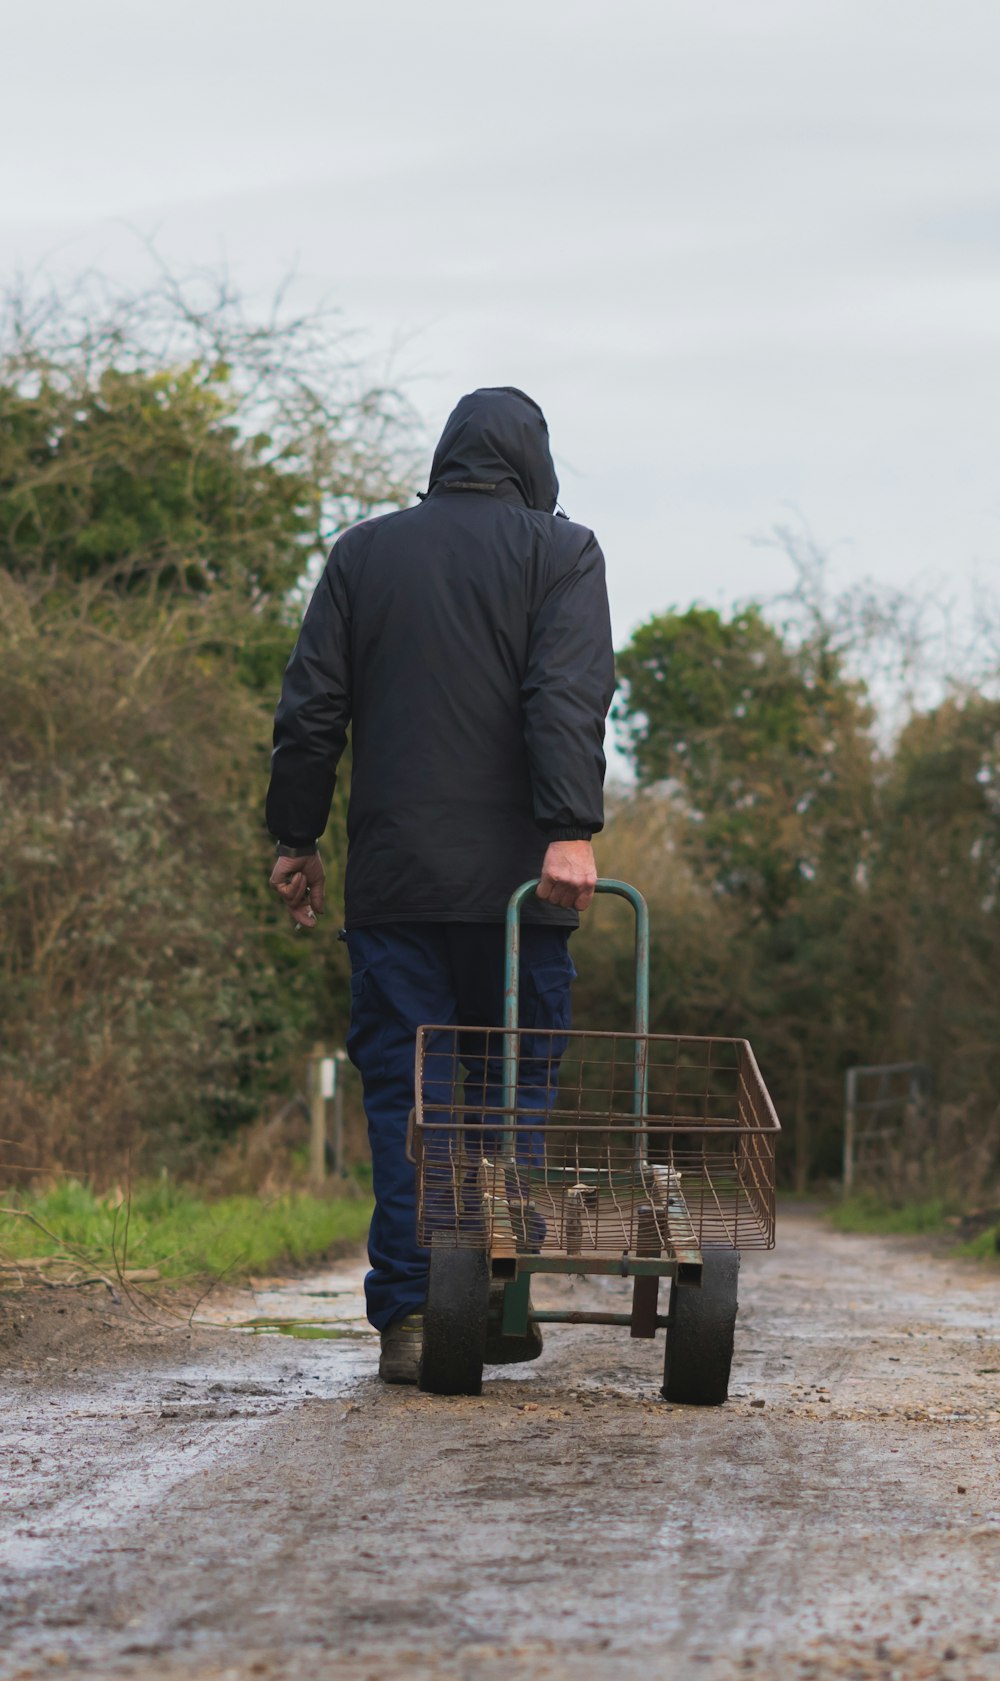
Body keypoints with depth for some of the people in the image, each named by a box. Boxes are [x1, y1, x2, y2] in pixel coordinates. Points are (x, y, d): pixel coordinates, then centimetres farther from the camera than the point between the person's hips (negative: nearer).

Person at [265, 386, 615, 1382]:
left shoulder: (363, 553, 12)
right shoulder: (558, 550, 3)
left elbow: (309, 711, 9)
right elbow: (568, 696, -11)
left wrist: (295, 838, 14)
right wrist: (572, 830, -18)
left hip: (392, 879, 2)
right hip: (514, 878, -2)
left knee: (401, 1088, 3)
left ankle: (407, 1314, -4)